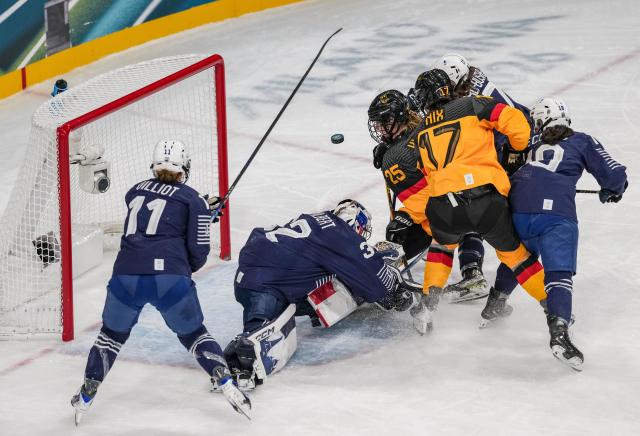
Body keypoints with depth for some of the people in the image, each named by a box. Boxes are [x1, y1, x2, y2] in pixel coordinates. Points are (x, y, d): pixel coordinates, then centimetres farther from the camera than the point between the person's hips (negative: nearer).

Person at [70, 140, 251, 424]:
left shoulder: (135, 192, 22)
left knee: (113, 334, 24)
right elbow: (198, 251, 5)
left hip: (126, 275, 2)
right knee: (193, 335, 18)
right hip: (170, 278, -2)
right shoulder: (193, 201, 12)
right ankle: (226, 384, 4)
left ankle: (86, 396, 24)